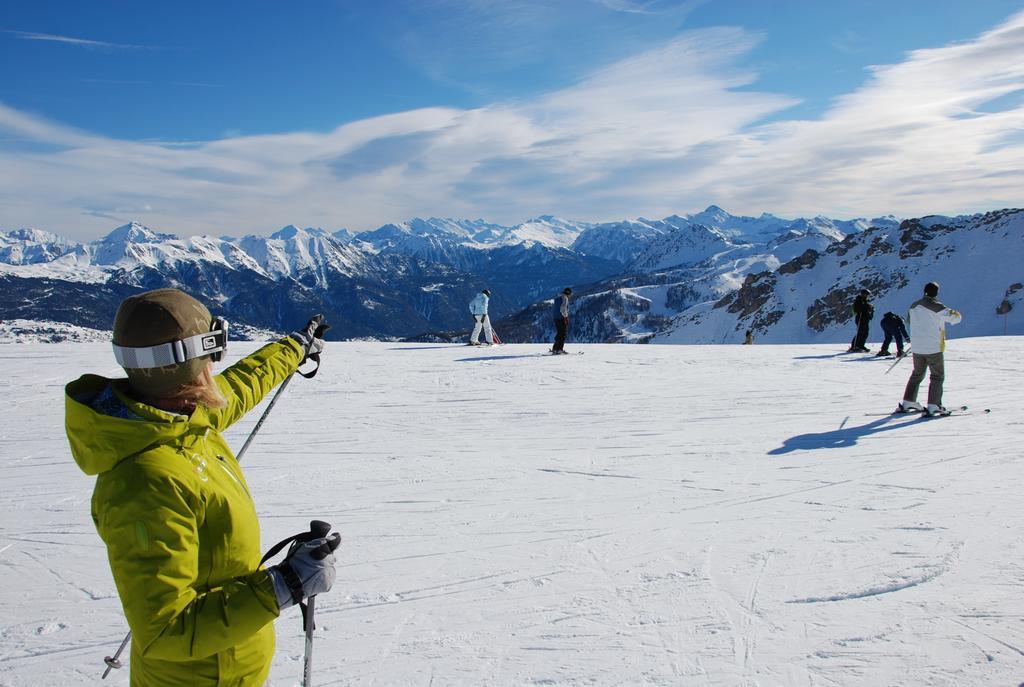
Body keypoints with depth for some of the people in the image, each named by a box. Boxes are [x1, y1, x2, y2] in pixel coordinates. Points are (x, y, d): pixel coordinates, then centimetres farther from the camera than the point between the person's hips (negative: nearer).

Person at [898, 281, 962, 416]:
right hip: (934, 348, -6)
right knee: (937, 376, 4)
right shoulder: (937, 307, -14)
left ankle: (907, 403, 18)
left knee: (917, 374, 19)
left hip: (917, 348, 6)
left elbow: (909, 321, 20)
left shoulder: (914, 306, 6)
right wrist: (955, 313, 12)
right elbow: (955, 318, -11)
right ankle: (933, 406, -2)